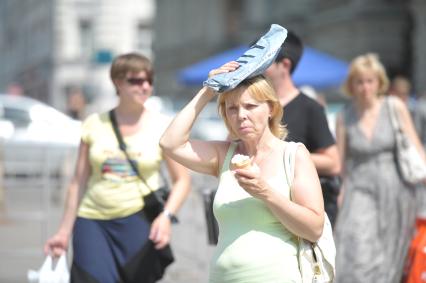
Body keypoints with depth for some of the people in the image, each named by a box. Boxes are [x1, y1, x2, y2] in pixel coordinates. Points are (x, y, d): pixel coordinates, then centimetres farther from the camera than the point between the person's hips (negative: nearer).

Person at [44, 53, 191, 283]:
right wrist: (64, 232, 10)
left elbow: (181, 180, 3)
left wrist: (166, 215, -14)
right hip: (93, 222, 1)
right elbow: (78, 182, 11)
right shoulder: (94, 124, 7)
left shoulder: (161, 126, 2)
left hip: (139, 222, -1)